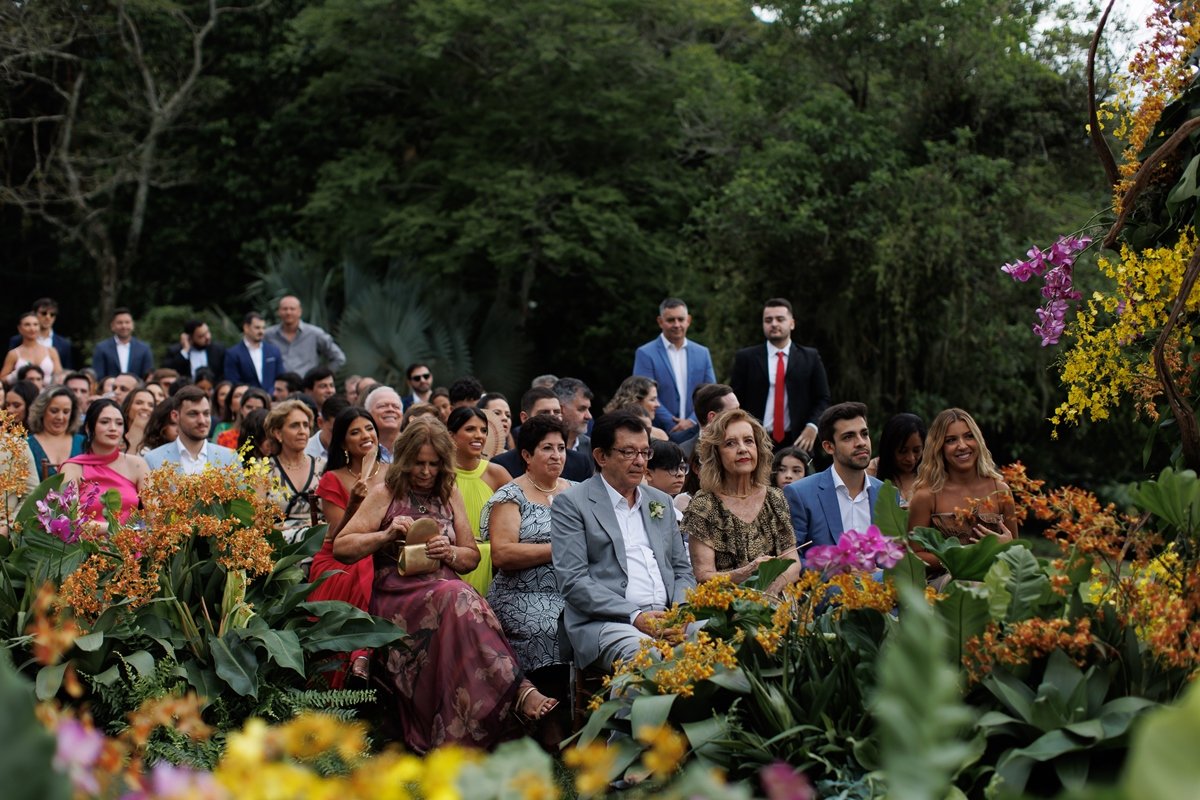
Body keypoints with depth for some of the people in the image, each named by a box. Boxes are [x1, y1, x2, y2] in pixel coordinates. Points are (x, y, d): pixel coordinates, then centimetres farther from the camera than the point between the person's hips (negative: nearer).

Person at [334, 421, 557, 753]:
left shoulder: (449, 496, 20)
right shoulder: (384, 495, 9)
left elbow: (472, 557, 22)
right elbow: (341, 548, 4)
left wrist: (449, 552, -1)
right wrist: (386, 535, -10)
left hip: (444, 592, 4)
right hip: (396, 597, -4)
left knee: (461, 604, -35)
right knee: (459, 600, -36)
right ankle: (518, 690, -44)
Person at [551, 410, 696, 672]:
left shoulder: (661, 502, 23)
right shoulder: (571, 504, 4)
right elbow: (573, 581, -6)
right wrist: (635, 616, -16)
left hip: (667, 620, 6)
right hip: (605, 622, -6)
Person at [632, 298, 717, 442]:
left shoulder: (702, 353, 12)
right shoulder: (645, 354, -1)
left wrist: (692, 421, -7)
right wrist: (676, 427, -11)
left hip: (696, 435, 3)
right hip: (659, 436, -3)